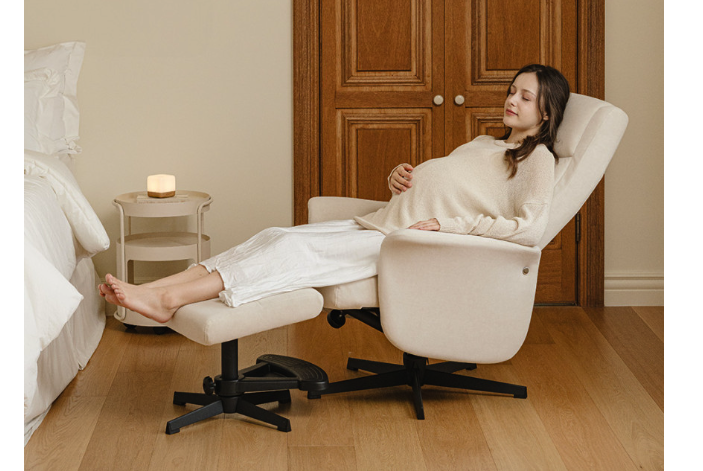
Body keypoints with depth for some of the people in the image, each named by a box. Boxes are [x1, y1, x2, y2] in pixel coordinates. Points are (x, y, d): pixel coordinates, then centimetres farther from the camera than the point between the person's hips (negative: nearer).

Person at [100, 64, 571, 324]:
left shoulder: (536, 158, 2)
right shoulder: (484, 145, 28)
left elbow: (530, 229, -16)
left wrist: (449, 223, -16)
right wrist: (399, 174, 7)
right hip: (375, 227, 8)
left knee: (294, 249, -24)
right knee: (277, 236, -14)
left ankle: (171, 299, -33)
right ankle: (157, 289, -25)